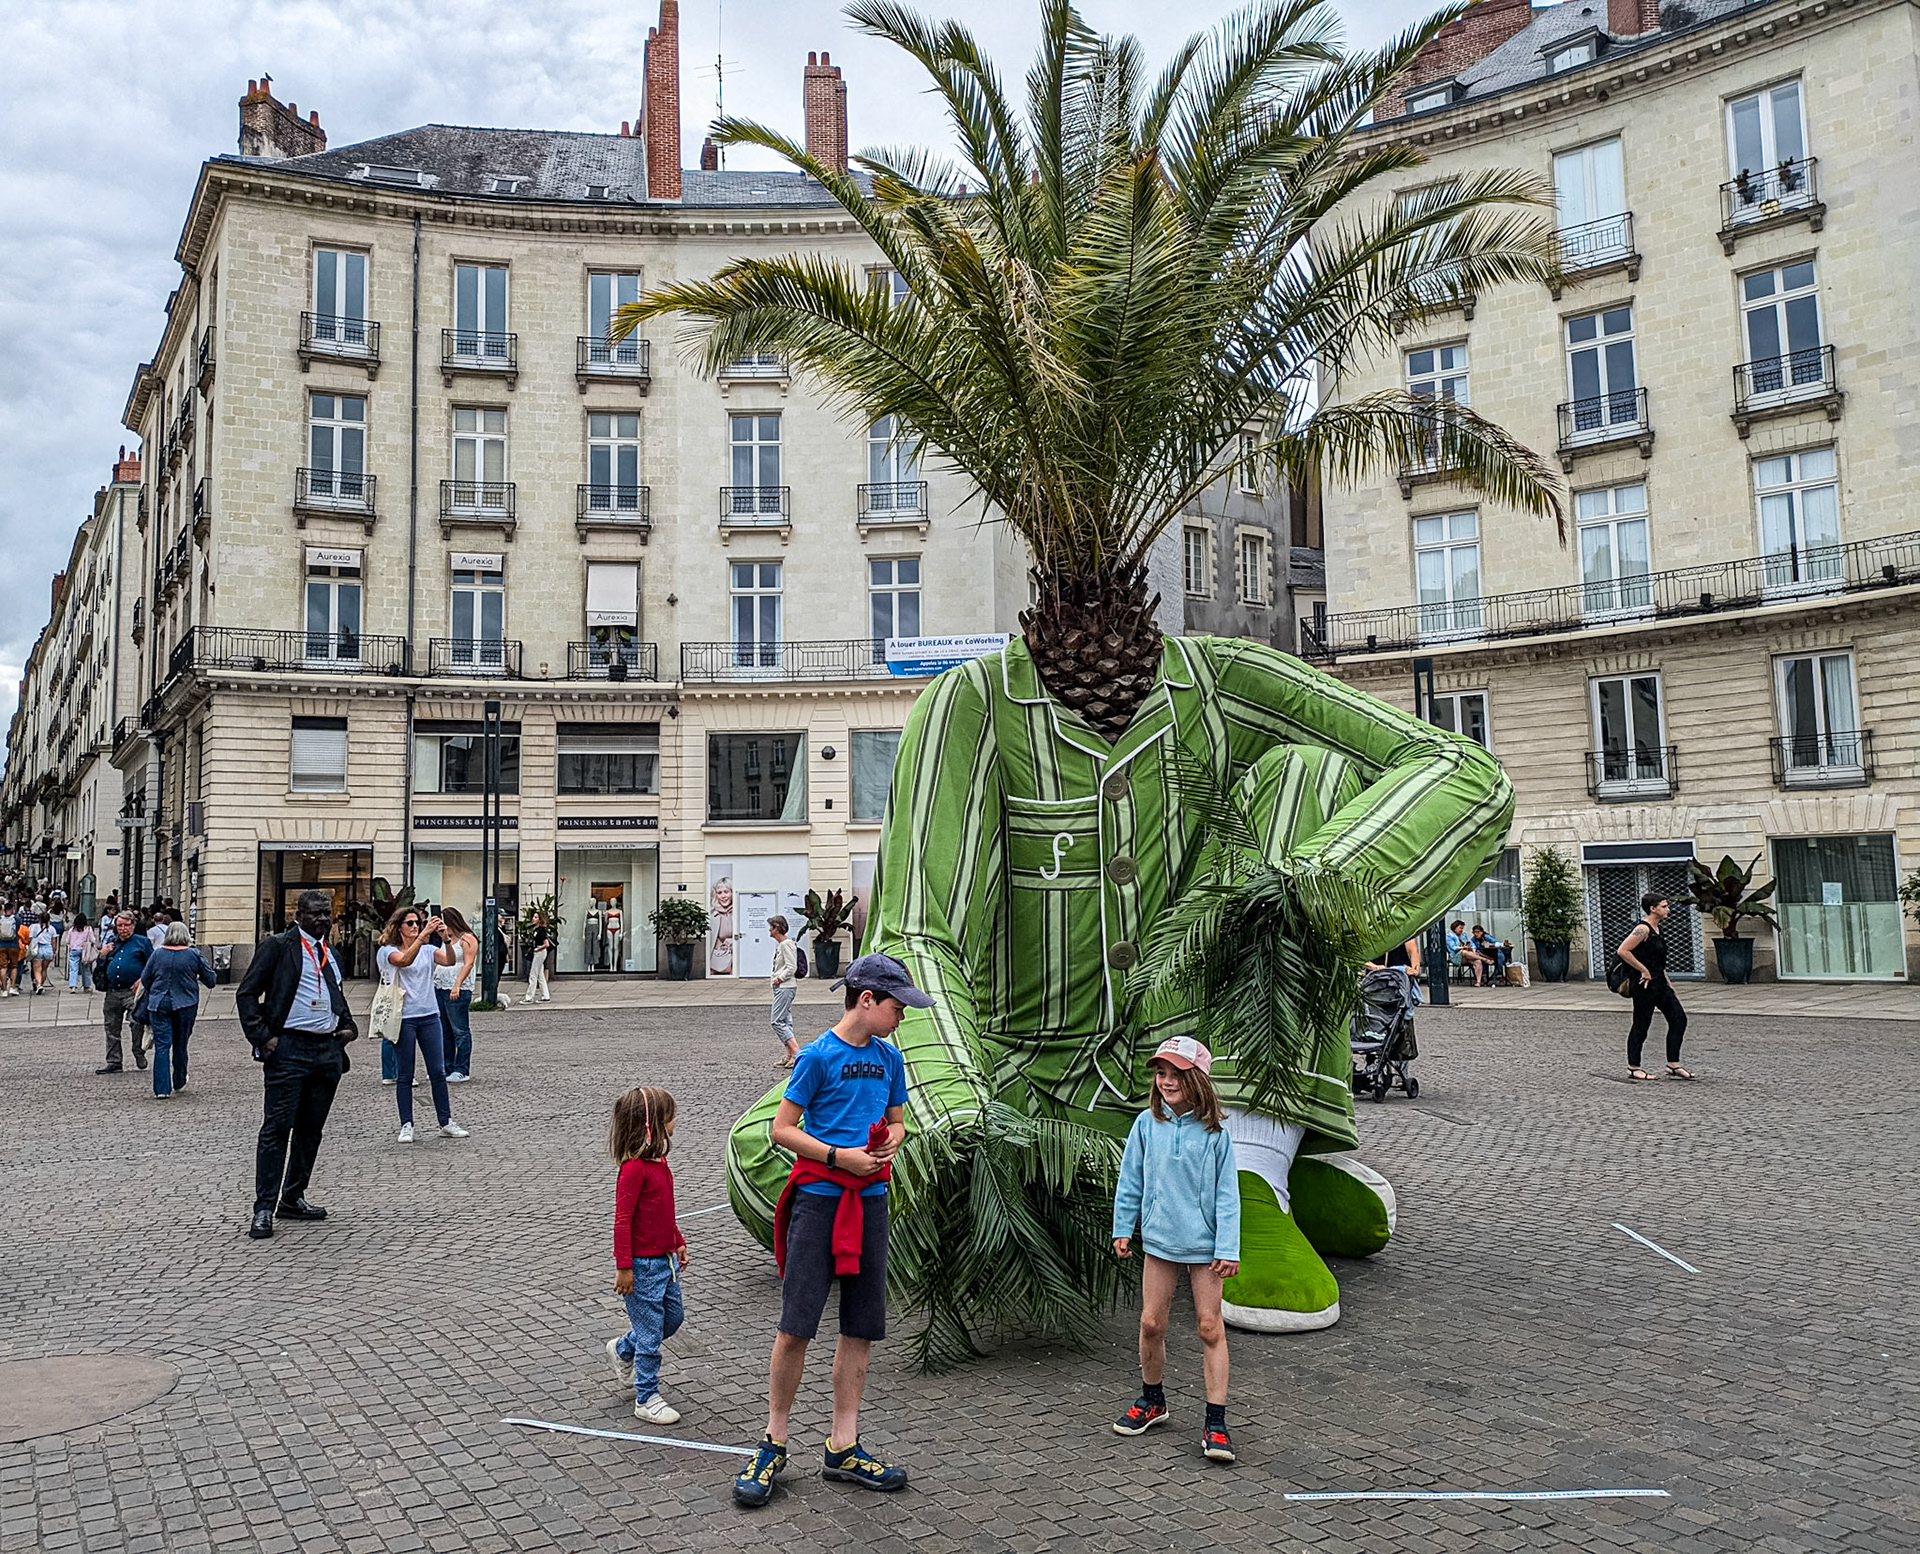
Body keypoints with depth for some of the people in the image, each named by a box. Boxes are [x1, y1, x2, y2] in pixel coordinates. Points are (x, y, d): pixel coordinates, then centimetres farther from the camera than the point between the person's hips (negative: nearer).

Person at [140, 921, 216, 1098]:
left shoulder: (157, 954, -2)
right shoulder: (194, 955, -6)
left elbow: (145, 980, 7)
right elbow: (210, 979, 0)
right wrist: (196, 977, 22)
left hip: (160, 1004, 0)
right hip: (185, 1004, 0)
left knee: (162, 1045, -1)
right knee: (180, 1045, 15)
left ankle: (162, 1088, -7)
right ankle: (179, 1082, 30)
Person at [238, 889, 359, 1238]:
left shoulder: (329, 953, 17)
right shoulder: (278, 946, -3)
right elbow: (247, 993, -6)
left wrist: (348, 1025, 14)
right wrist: (262, 1039, -13)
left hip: (328, 1050, 7)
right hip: (289, 1049, -7)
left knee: (311, 1129, 12)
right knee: (277, 1127, -7)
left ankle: (293, 1198, 23)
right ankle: (264, 1209, -4)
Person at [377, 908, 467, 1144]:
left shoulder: (428, 950, 10)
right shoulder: (388, 951, -2)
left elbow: (449, 961, -7)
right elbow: (404, 961, -23)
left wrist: (445, 939, -23)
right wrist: (423, 935, -33)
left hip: (429, 1015, 4)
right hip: (404, 1018, -4)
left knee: (438, 1072, 5)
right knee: (405, 1075, 2)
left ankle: (446, 1123, 11)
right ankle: (406, 1125, 9)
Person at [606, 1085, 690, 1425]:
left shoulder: (658, 1161, 7)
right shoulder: (634, 1168, -23)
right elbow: (622, 1219, -21)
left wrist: (678, 1243, 23)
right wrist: (624, 1267, -20)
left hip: (665, 1258, 9)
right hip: (642, 1264, -9)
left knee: (673, 1316, 19)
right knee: (650, 1330, 1)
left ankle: (622, 1350, 41)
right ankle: (646, 1399, 16)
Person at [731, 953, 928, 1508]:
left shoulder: (889, 1057, 10)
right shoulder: (818, 1056, -8)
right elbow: (781, 1130, -8)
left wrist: (889, 1143, -3)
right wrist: (838, 1156, -16)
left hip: (870, 1199, 6)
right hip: (818, 1198, -6)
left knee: (861, 1328, 8)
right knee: (795, 1326, -3)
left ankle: (843, 1448, 19)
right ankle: (773, 1446, 12)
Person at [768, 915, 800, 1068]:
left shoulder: (786, 944, -14)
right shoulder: (779, 945, 17)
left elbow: (791, 967, -19)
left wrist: (779, 979, -12)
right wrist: (777, 979, 10)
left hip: (785, 987, -11)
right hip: (781, 987, 11)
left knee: (777, 1022, -13)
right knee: (785, 1022, 10)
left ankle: (797, 1052, -15)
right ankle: (790, 1056, 11)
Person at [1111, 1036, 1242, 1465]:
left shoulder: (1214, 1132, -9)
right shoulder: (1146, 1124, -2)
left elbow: (1227, 1193, -6)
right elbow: (1131, 1180, 7)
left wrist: (1228, 1248, -9)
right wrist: (1123, 1229, 7)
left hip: (1204, 1243, -3)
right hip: (1159, 1238, 3)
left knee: (1210, 1327, 1)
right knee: (1151, 1322, 9)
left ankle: (1216, 1424, 7)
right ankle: (1152, 1401, 31)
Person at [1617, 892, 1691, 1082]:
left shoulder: (1659, 929, 13)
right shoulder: (1643, 929, -17)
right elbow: (1623, 951, -26)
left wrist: (1668, 984, 20)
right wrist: (1643, 970, -20)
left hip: (1660, 983, 9)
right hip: (1645, 984, -9)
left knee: (1679, 1018, 5)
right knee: (1641, 1025, -1)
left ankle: (1673, 1065, 10)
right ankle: (1633, 1068, 9)